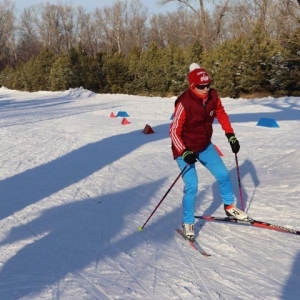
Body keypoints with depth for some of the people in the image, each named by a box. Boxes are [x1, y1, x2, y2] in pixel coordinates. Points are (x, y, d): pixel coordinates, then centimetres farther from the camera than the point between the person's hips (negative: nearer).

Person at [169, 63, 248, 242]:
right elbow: (174, 131, -23)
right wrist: (185, 153, -32)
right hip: (185, 149, -6)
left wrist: (231, 136, 4)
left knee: (223, 174, 8)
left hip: (205, 146, 6)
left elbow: (221, 115, 7)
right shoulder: (184, 103, -29)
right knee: (192, 186, -12)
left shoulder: (213, 96, -12)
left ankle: (230, 206, 33)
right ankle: (188, 223, 6)